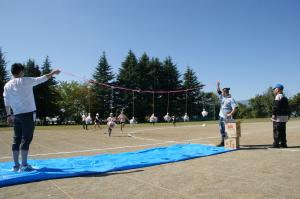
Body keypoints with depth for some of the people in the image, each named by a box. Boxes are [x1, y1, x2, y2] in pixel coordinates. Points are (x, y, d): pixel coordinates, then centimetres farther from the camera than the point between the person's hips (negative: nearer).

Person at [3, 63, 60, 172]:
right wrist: (53, 73, 15)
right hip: (28, 114, -6)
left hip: (16, 115, 6)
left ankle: (16, 165, 14)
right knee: (26, 139, -4)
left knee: (17, 139, 9)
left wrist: (9, 115, 18)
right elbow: (42, 78, 2)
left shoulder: (7, 85, 9)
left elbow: (6, 103, 11)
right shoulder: (26, 81, -6)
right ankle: (24, 165, -3)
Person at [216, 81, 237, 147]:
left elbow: (235, 108, -18)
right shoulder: (222, 97, 10)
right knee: (222, 130, 11)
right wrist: (218, 85, 5)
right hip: (222, 117, 8)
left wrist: (230, 114, -25)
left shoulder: (231, 99, -12)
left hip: (227, 118, -8)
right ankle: (222, 142, 19)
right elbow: (218, 91, 15)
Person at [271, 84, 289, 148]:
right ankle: (283, 143, 16)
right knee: (283, 131, 13)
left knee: (276, 131, -7)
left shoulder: (278, 96, -10)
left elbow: (276, 106, -20)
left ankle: (276, 144, -6)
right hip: (285, 116, 9)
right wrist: (287, 115, 23)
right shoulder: (285, 97, 20)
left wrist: (273, 114, -20)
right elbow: (287, 108, 21)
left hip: (279, 117, -9)